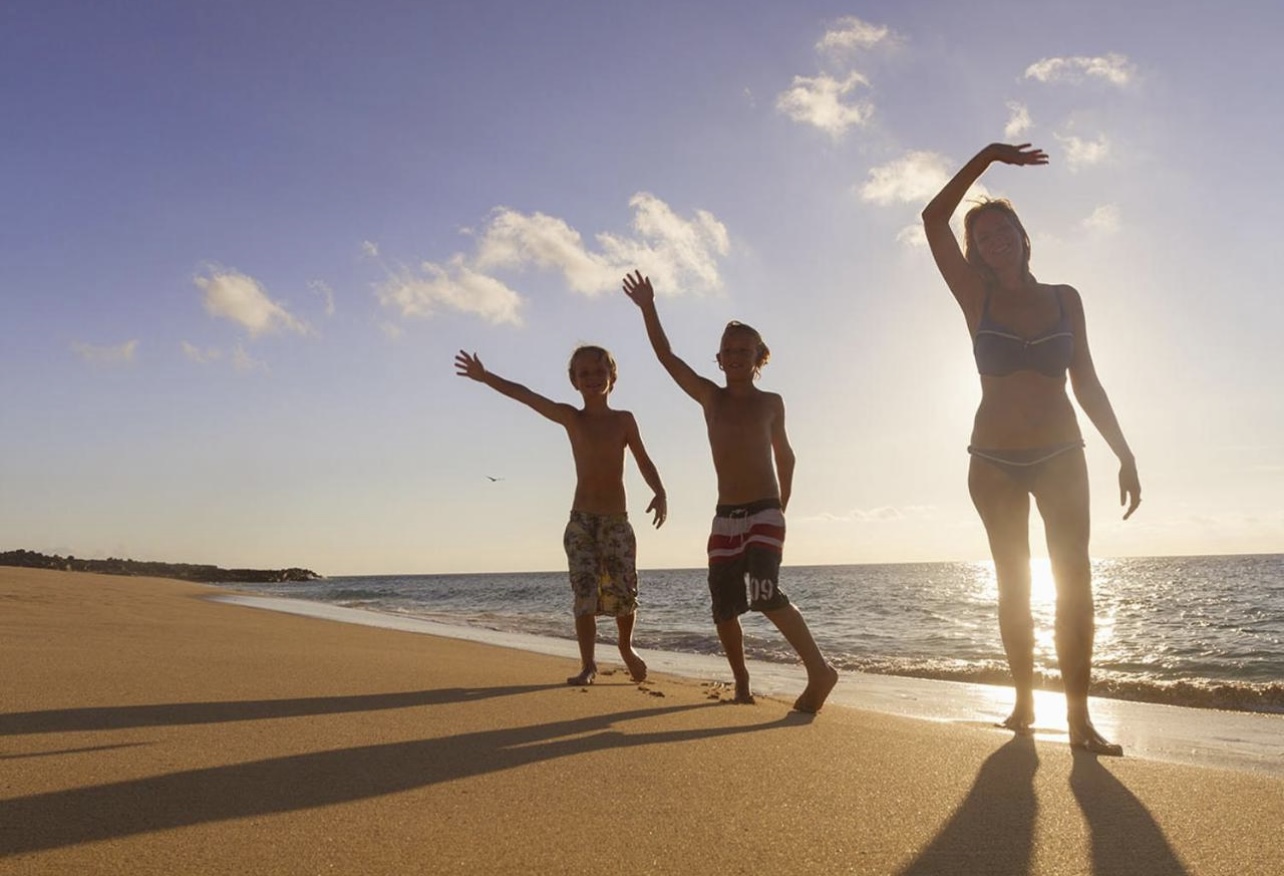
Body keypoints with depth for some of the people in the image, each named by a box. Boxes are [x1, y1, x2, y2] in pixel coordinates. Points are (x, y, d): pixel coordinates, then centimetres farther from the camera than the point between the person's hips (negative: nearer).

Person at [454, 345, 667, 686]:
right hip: (581, 521, 0)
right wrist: (485, 377, -15)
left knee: (624, 593, -1)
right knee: (585, 592, -6)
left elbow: (643, 460, 1)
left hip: (618, 522, 0)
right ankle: (588, 665, 7)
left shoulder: (624, 420, 4)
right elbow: (526, 396, -6)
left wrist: (660, 493, -17)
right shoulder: (571, 418, 2)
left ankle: (626, 647, 27)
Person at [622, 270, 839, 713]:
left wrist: (782, 507, 14)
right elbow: (666, 357, 0)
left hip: (764, 514, -3)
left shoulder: (771, 403, 5)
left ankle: (819, 670, -11)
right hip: (725, 517, 3)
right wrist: (647, 308, -5)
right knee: (724, 606, 3)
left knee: (766, 595, -22)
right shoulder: (710, 397, 6)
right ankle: (741, 680, 22)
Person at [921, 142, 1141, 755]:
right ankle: (1024, 702, 16)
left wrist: (1124, 454, 2)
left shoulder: (1065, 299, 6)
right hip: (994, 462, -1)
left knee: (1074, 580, -6)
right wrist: (987, 156, -8)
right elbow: (933, 219, -8)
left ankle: (1079, 717, -3)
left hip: (1061, 456, 1)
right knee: (1013, 585, 5)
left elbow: (1086, 383, 7)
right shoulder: (977, 297, 1)